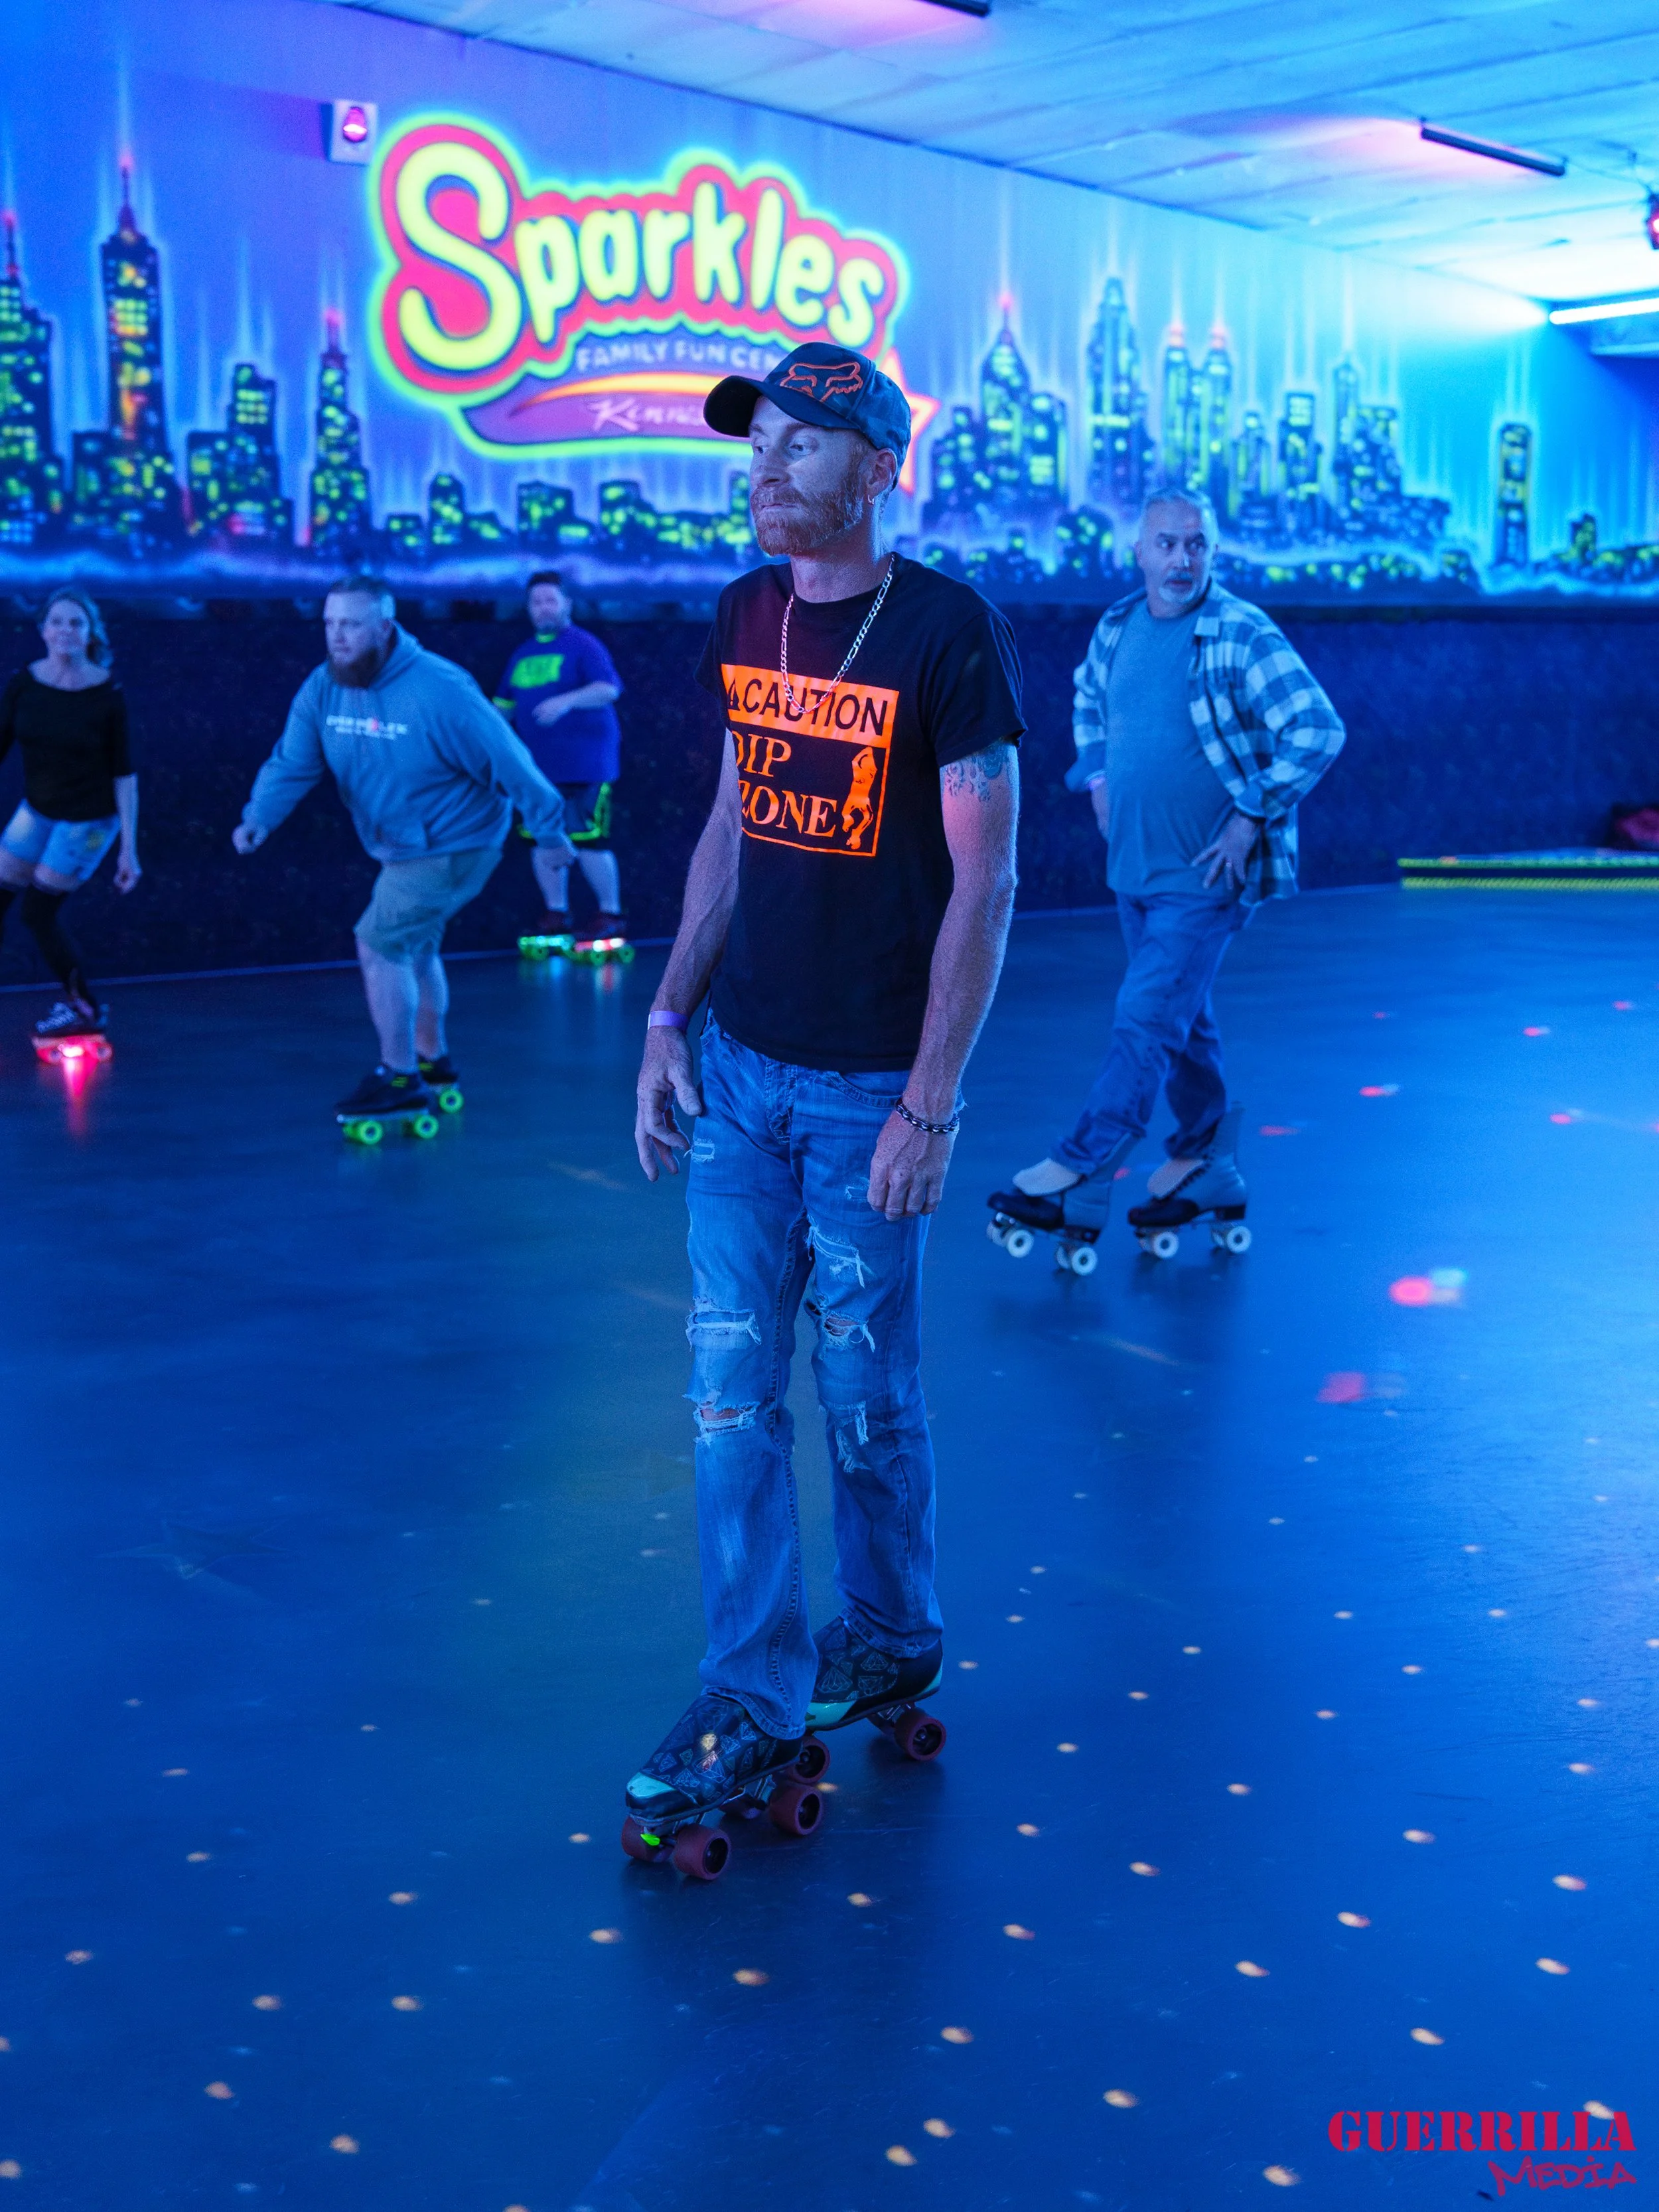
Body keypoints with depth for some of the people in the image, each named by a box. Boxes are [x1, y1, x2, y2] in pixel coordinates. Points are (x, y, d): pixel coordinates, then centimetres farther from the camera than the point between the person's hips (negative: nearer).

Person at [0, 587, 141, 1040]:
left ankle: (86, 1009, 14)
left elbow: (124, 774, -12)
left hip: (89, 819, -5)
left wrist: (129, 848, -12)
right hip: (37, 810, 5)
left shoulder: (108, 694, -16)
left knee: (39, 912, -5)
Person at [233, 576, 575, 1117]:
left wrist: (548, 828, -14)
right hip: (400, 848, 8)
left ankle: (399, 1077, 1)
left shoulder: (438, 690, -26)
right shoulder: (323, 688, -6)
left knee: (379, 945, -11)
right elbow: (292, 763, -10)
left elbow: (507, 761, -20)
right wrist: (259, 818, -28)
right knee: (412, 948, 22)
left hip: (452, 846, -8)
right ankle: (432, 1059, 42)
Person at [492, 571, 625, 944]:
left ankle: (612, 914, 2)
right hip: (538, 766, 7)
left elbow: (610, 689, -18)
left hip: (583, 765, -7)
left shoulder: (582, 645, -4)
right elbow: (505, 704, 26)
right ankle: (556, 914, 19)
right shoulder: (523, 655, 16)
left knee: (587, 841, -11)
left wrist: (566, 701, -30)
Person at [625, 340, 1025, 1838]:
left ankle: (889, 1644, 30)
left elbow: (984, 882, -13)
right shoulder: (747, 617, 7)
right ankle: (756, 1695, 16)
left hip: (870, 1088, -5)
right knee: (731, 1387, 5)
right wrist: (670, 1016, 9)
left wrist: (931, 1105, -15)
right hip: (740, 1068, 6)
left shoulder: (948, 633, -12)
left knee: (865, 1393, 8)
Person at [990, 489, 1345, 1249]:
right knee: (1183, 1021, 16)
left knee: (1145, 1020, -10)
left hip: (1207, 873, -7)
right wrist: (1098, 779, 14)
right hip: (1135, 865, 7)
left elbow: (1319, 731, -19)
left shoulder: (1243, 637, -15)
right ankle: (1210, 1171, 30)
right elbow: (1089, 698, 26)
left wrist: (1251, 816, -19)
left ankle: (1077, 1178, -7)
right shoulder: (1117, 628, 5)